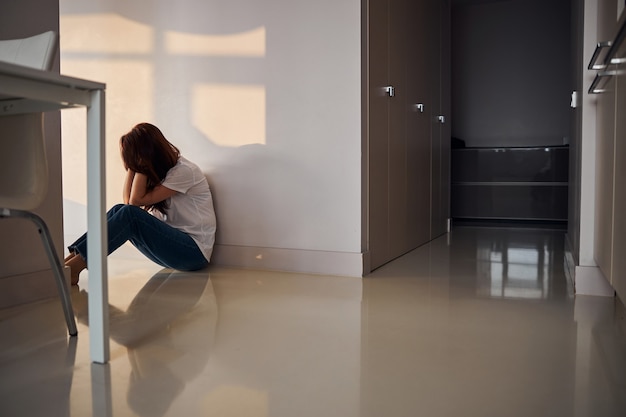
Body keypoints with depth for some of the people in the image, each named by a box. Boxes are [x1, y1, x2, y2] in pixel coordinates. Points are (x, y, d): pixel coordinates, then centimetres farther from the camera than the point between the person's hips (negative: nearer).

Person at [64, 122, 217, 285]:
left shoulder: (184, 171, -13)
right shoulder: (161, 169, 12)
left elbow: (137, 200, -17)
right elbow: (128, 200, 2)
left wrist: (141, 166, -12)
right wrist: (132, 166, -2)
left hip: (194, 251, -8)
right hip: (172, 245, 8)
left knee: (130, 214, -23)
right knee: (119, 210, -9)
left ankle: (75, 266, -22)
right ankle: (71, 258, -15)